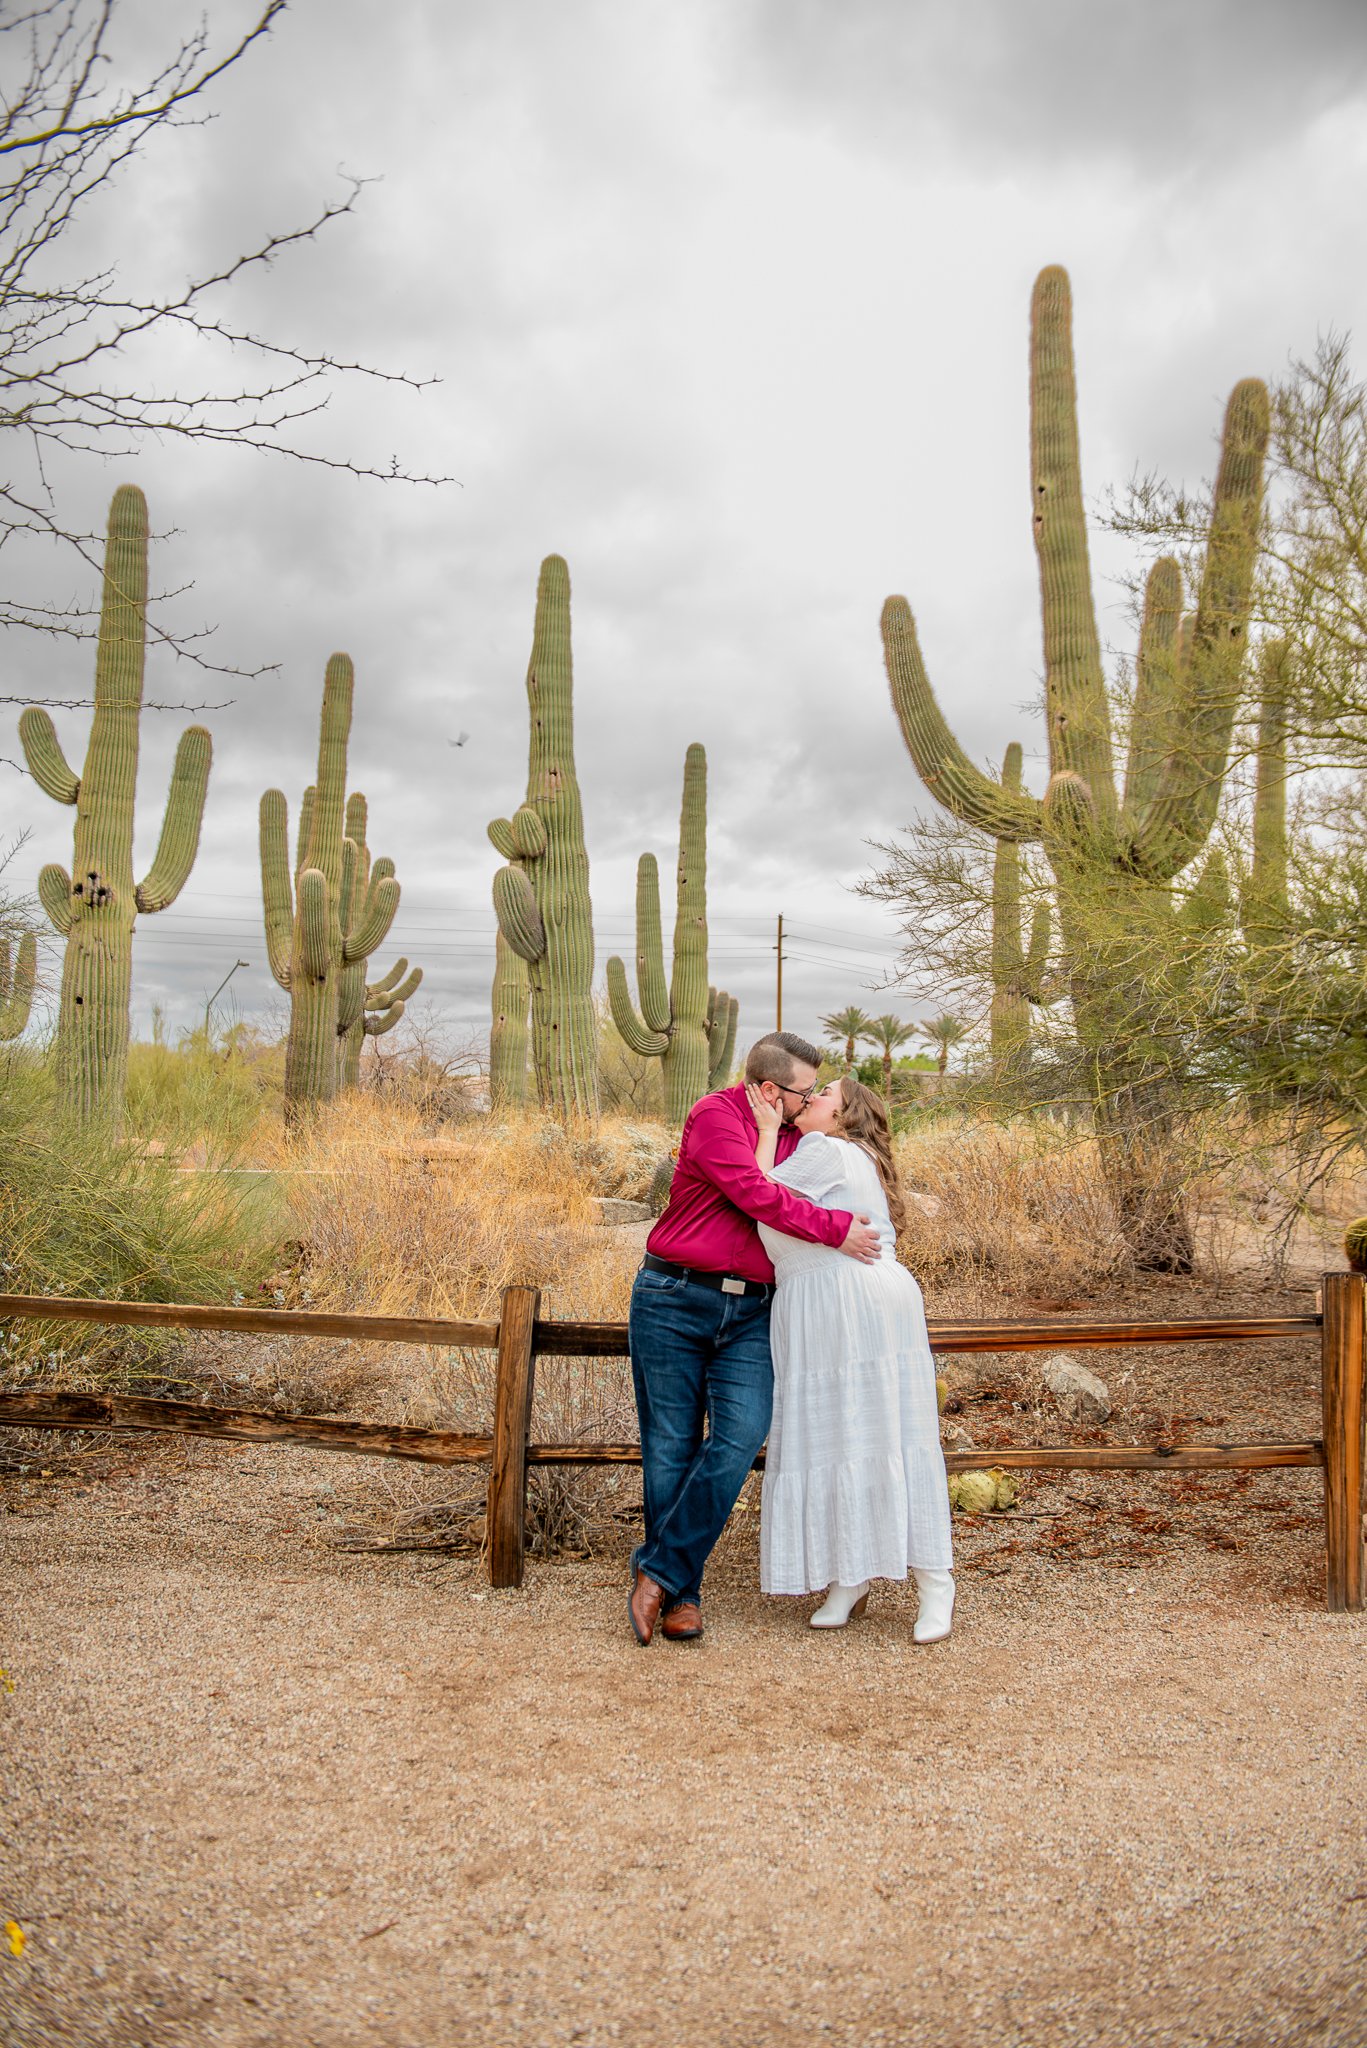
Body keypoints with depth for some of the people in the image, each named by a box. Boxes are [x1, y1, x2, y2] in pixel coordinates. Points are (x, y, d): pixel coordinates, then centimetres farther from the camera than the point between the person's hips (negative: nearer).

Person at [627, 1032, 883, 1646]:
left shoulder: (797, 1138, 14)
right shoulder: (715, 1115, -8)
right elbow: (756, 1196, -19)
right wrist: (834, 1228, -13)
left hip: (751, 1314, 5)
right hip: (674, 1301, -5)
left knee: (739, 1438, -12)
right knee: (671, 1448, 1)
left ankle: (659, 1572, -2)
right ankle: (682, 1594, 13)